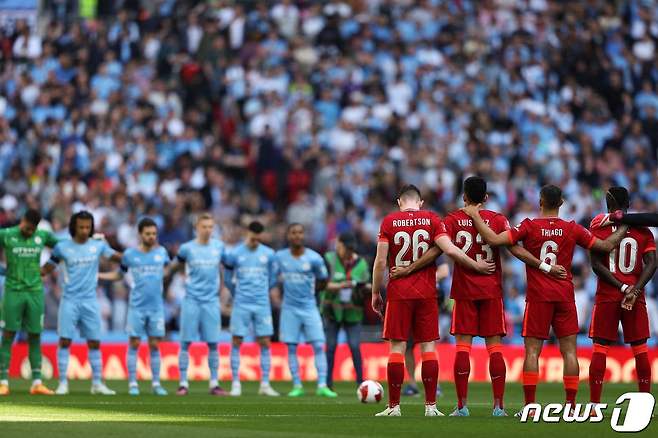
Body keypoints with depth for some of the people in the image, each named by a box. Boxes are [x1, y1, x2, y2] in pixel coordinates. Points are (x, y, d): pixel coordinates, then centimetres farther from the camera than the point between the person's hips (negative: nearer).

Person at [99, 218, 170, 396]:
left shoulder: (161, 252, 5)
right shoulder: (130, 254, 1)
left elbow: (168, 268, 25)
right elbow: (119, 275, 13)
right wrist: (97, 275, 4)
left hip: (156, 307, 1)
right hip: (137, 306, -1)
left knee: (155, 345, 2)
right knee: (134, 344, -2)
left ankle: (156, 383, 7)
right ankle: (132, 383, 2)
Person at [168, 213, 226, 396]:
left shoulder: (219, 247, 6)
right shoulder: (187, 248, 0)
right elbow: (175, 266, 14)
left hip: (211, 300, 2)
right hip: (191, 300, -2)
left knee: (213, 343, 0)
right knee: (186, 343, -2)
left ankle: (214, 384, 6)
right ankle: (183, 383, 2)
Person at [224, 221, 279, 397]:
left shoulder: (268, 254, 4)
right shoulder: (234, 254, -1)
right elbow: (228, 278, 10)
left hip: (262, 305, 1)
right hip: (241, 305, -1)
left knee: (265, 343, -1)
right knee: (236, 342, -3)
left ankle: (265, 384, 4)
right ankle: (236, 384, 2)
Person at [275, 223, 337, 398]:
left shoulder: (314, 258, -6)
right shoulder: (280, 257, 0)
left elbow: (323, 281, 7)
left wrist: (308, 290, 9)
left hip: (309, 307, -1)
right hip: (289, 309, 1)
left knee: (319, 346, -7)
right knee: (292, 348, 1)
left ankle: (322, 385, -7)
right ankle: (297, 386, 8)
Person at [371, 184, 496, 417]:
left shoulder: (389, 222, 1)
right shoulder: (432, 219, 2)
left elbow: (380, 261, -2)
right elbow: (450, 250, -10)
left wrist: (376, 293, 7)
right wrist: (476, 265, 1)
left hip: (398, 293, -1)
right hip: (426, 292, 1)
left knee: (397, 347, 1)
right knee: (428, 346, 5)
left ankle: (394, 406, 1)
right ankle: (430, 406, 2)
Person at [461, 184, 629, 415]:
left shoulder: (529, 226, -6)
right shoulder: (572, 229, 2)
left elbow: (494, 240, -15)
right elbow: (607, 246, 7)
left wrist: (475, 216, -4)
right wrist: (623, 228, 24)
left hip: (538, 296, -2)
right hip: (565, 296, 2)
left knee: (532, 350, 0)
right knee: (569, 350, 4)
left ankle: (530, 406, -6)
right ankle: (571, 405, 0)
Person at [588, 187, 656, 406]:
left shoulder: (599, 225, -1)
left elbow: (596, 265, -8)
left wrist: (623, 288, -9)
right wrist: (635, 290, -12)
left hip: (607, 296, -2)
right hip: (636, 297, 2)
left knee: (600, 347, 1)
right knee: (640, 348, 6)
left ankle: (594, 404, -3)